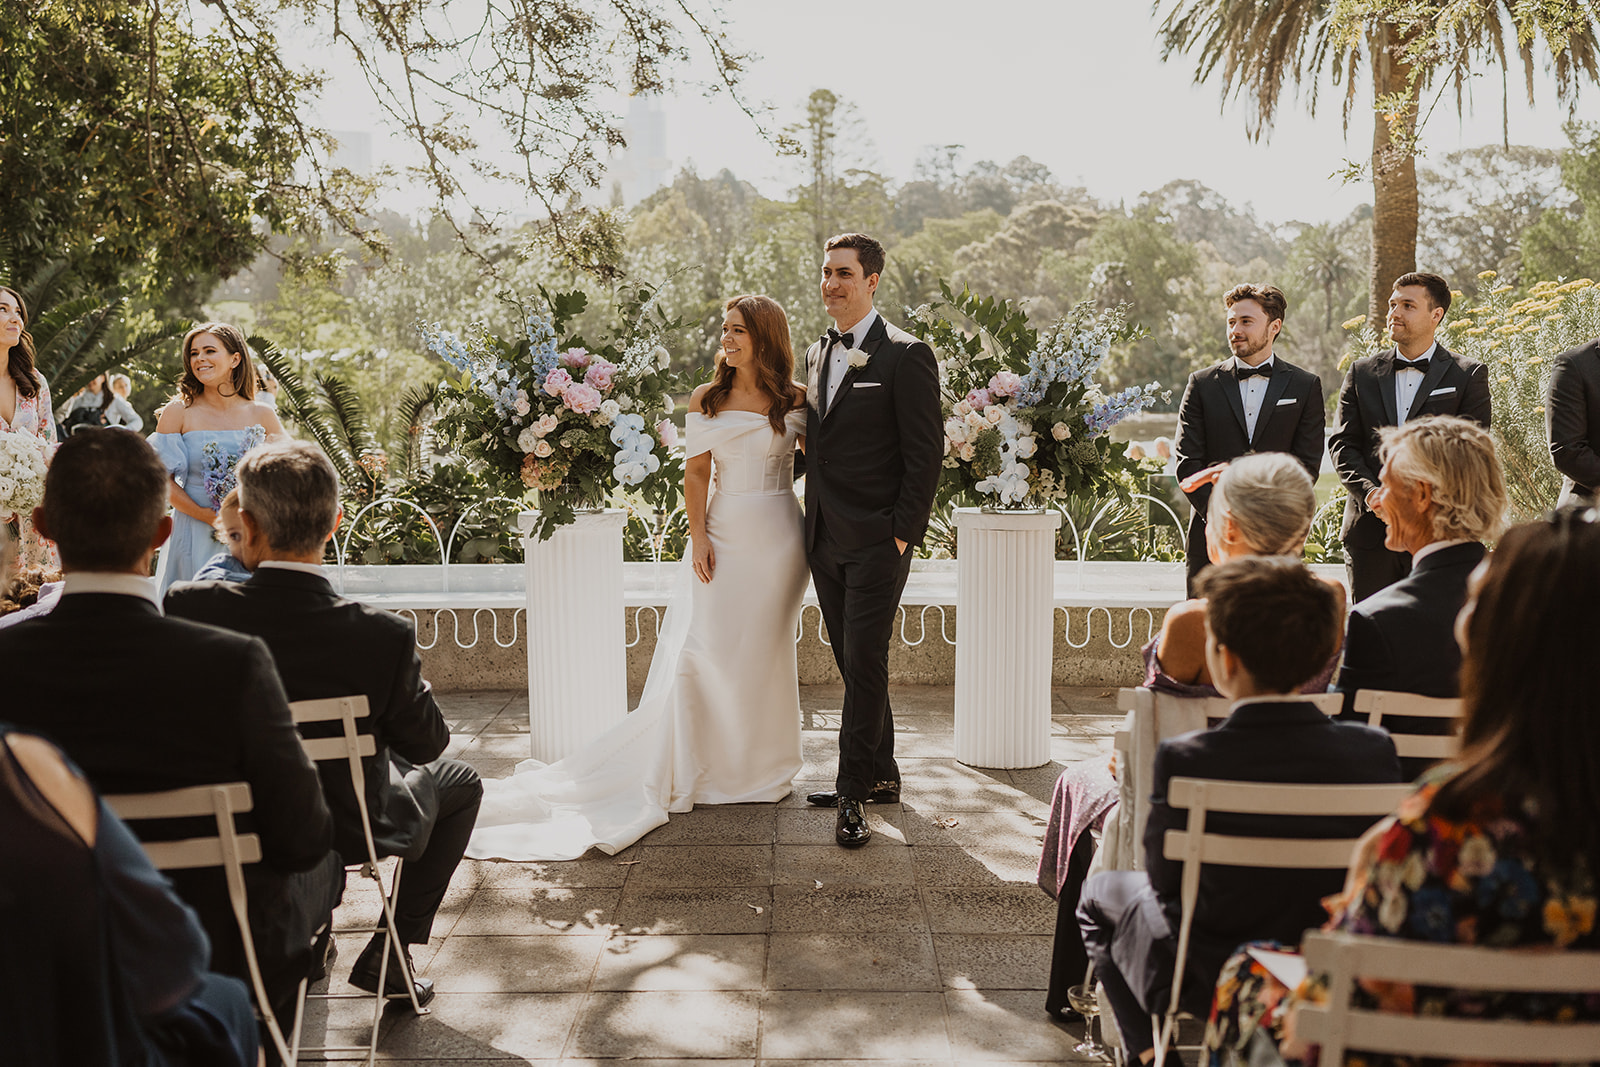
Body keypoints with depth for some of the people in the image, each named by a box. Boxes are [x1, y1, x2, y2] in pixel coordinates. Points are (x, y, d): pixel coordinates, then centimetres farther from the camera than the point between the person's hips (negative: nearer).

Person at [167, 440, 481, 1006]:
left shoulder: (188, 608, -24)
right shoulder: (384, 634, -29)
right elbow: (427, 743, -13)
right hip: (350, 828, -3)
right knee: (460, 782, 26)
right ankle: (388, 954, 21)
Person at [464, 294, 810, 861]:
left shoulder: (797, 400, 2)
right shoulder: (707, 399, 5)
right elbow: (697, 471, 2)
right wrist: (698, 536, -7)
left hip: (777, 535, -1)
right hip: (724, 532, 1)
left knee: (765, 651, 6)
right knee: (700, 649, -4)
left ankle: (761, 769, 21)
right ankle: (691, 768, 7)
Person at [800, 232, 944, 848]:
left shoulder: (905, 356, -8)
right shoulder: (817, 354, 14)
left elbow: (927, 452, -11)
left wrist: (902, 534, -14)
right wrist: (816, 519, 13)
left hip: (876, 542, -7)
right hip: (826, 541, 7)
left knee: (864, 666, -6)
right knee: (854, 666, 13)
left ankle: (853, 796, 2)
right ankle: (881, 776, 26)